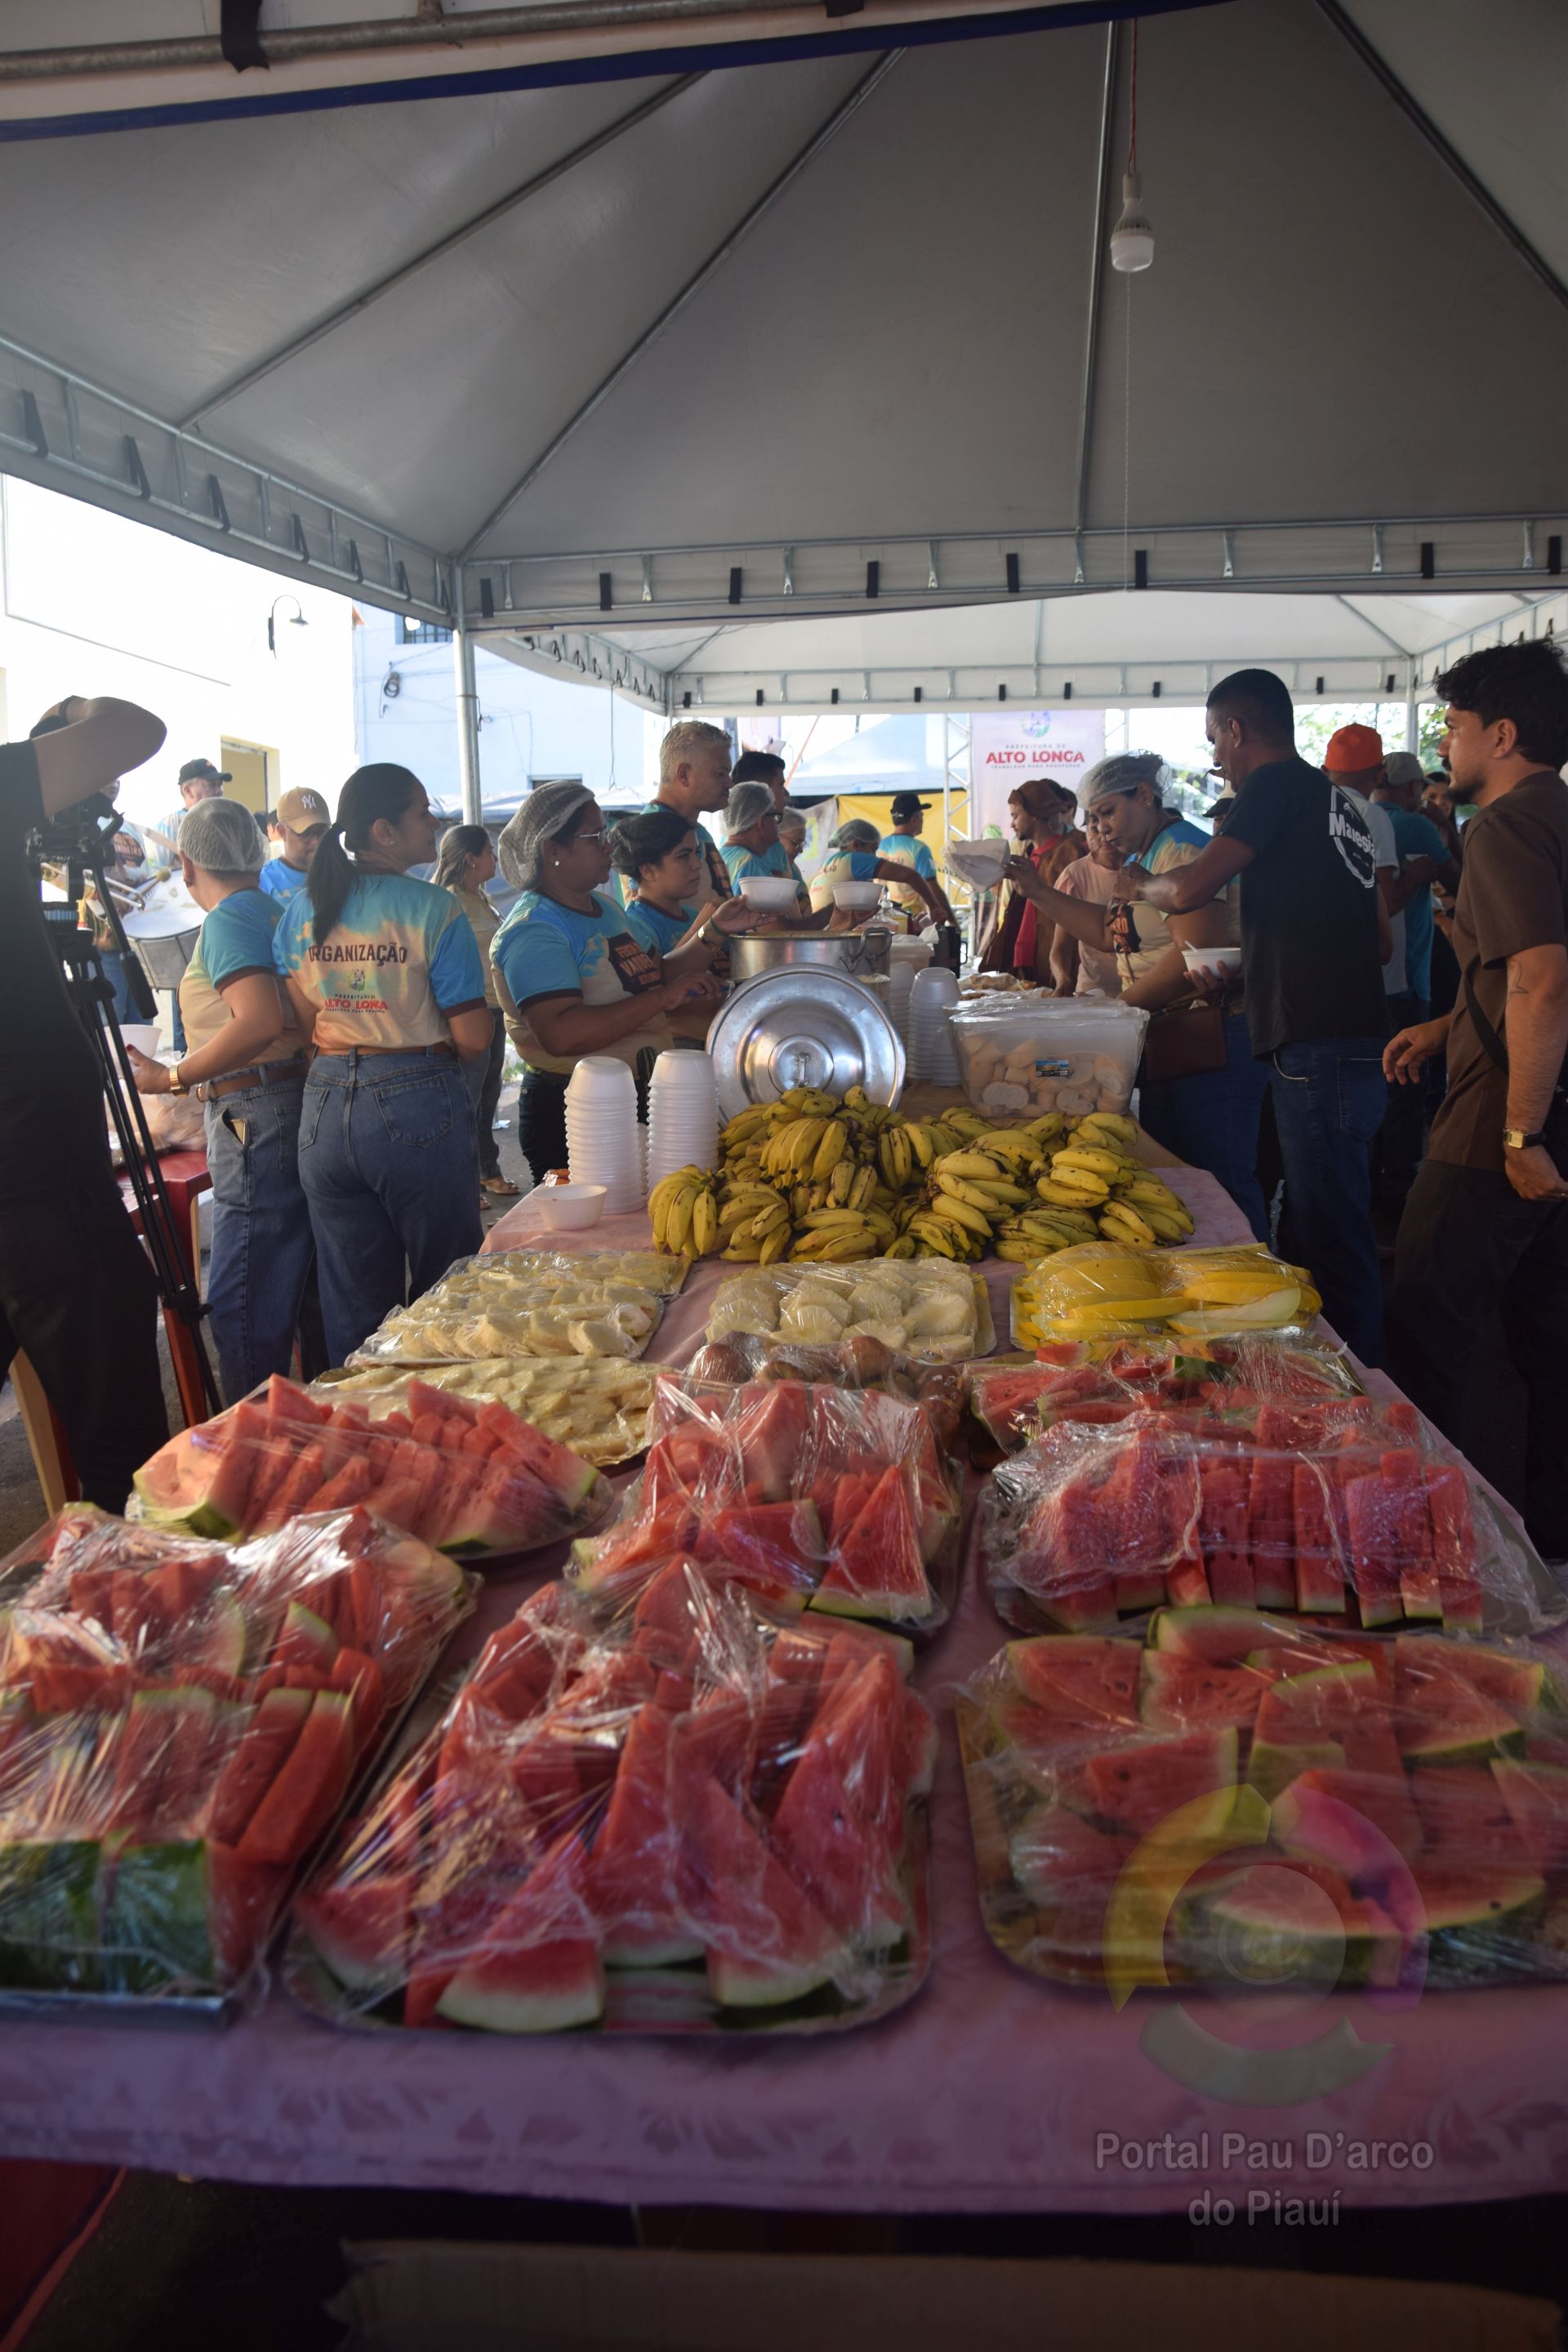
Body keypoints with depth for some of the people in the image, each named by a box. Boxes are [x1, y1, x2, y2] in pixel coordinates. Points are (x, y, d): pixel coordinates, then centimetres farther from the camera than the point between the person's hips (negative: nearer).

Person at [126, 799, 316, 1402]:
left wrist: (173, 1078, -17)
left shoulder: (228, 919, -10)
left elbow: (261, 1021, -25)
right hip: (295, 1105, 9)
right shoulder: (275, 912, 17)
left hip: (254, 1118, -9)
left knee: (241, 1306, -5)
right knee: (302, 1289, 16)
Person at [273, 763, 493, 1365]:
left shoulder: (302, 909, 5)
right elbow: (473, 1038, -12)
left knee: (352, 1300, 14)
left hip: (325, 1109, 5)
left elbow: (305, 1026, 6)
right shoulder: (435, 909, -10)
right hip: (417, 1110, -5)